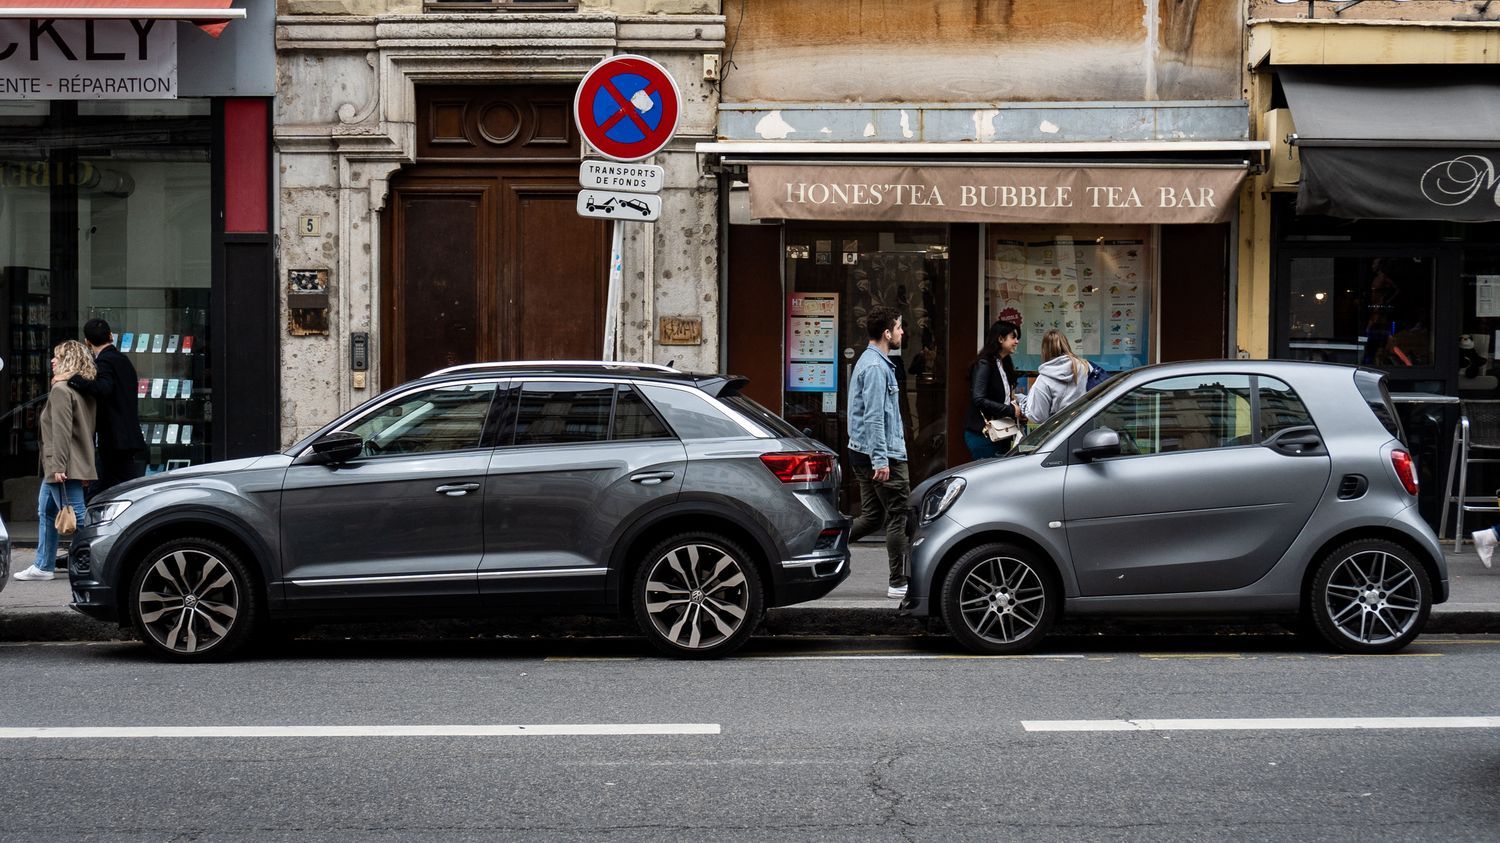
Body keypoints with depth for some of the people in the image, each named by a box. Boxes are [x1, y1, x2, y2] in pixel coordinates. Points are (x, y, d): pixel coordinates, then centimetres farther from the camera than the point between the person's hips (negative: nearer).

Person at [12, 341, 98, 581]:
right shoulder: (83, 390, 13)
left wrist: (59, 466, -23)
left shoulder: (61, 390, -14)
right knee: (45, 512, 18)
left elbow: (61, 431, -21)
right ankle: (43, 566, 24)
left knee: (76, 516, -10)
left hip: (64, 469, -10)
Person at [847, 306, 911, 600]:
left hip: (863, 453, 10)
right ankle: (899, 583, 0)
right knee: (898, 517, -3)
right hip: (885, 454, -10)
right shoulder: (876, 367, -16)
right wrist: (881, 460, -24)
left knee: (872, 516, 13)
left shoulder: (869, 361, 17)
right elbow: (874, 416, -22)